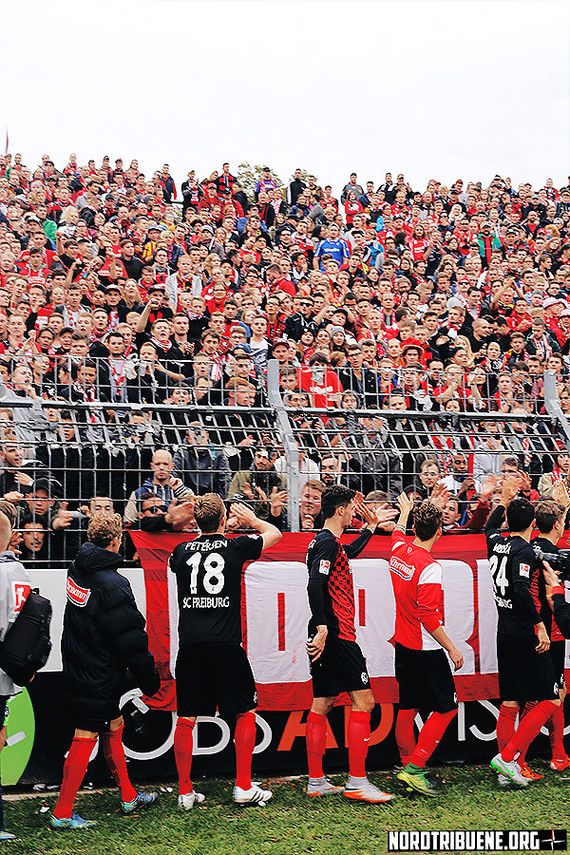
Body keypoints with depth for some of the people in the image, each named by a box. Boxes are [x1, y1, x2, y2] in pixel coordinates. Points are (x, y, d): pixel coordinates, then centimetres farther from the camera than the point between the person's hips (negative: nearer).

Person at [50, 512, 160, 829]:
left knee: (114, 727, 19)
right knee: (86, 738, 0)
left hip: (77, 669, 9)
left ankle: (129, 796, 31)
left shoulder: (78, 568, 1)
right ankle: (62, 813, 7)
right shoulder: (113, 585, -23)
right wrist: (151, 680, -8)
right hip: (98, 677, -9)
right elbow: (132, 641, -20)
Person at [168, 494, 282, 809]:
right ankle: (244, 787, 11)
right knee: (245, 712, 11)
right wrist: (252, 520, 35)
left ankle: (185, 792, 13)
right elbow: (275, 533, 16)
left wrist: (220, 530, 38)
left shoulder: (182, 551, 5)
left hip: (189, 644, 3)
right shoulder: (235, 547, -2)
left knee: (186, 718, 9)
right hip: (225, 644, -3)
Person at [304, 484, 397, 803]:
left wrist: (371, 526, 44)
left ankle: (316, 782, 15)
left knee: (322, 705, 11)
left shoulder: (325, 541, 17)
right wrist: (322, 627, -30)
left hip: (326, 636, 10)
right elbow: (315, 584, -25)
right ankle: (357, 783, -5)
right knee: (363, 702, -6)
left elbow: (349, 553, 41)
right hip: (337, 635, -10)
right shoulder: (328, 542, -13)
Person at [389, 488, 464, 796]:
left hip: (403, 643, 8)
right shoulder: (429, 567, -22)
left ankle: (408, 767, 22)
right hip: (425, 649, -8)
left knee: (407, 708, 14)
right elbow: (429, 617, -23)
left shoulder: (399, 550, 0)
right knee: (446, 707, 1)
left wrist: (406, 511, 42)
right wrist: (452, 649, -15)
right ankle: (415, 768, -3)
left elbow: (399, 532, 27)